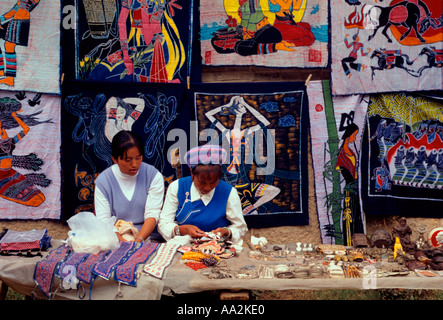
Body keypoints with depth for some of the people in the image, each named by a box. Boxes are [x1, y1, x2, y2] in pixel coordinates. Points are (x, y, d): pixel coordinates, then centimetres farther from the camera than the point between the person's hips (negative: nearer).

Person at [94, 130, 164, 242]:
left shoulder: (154, 176, 2)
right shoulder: (102, 181, 2)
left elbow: (152, 215, -4)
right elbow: (104, 222, -3)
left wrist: (138, 240, -21)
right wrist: (124, 243, -20)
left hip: (147, 239, 0)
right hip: (116, 240, 0)